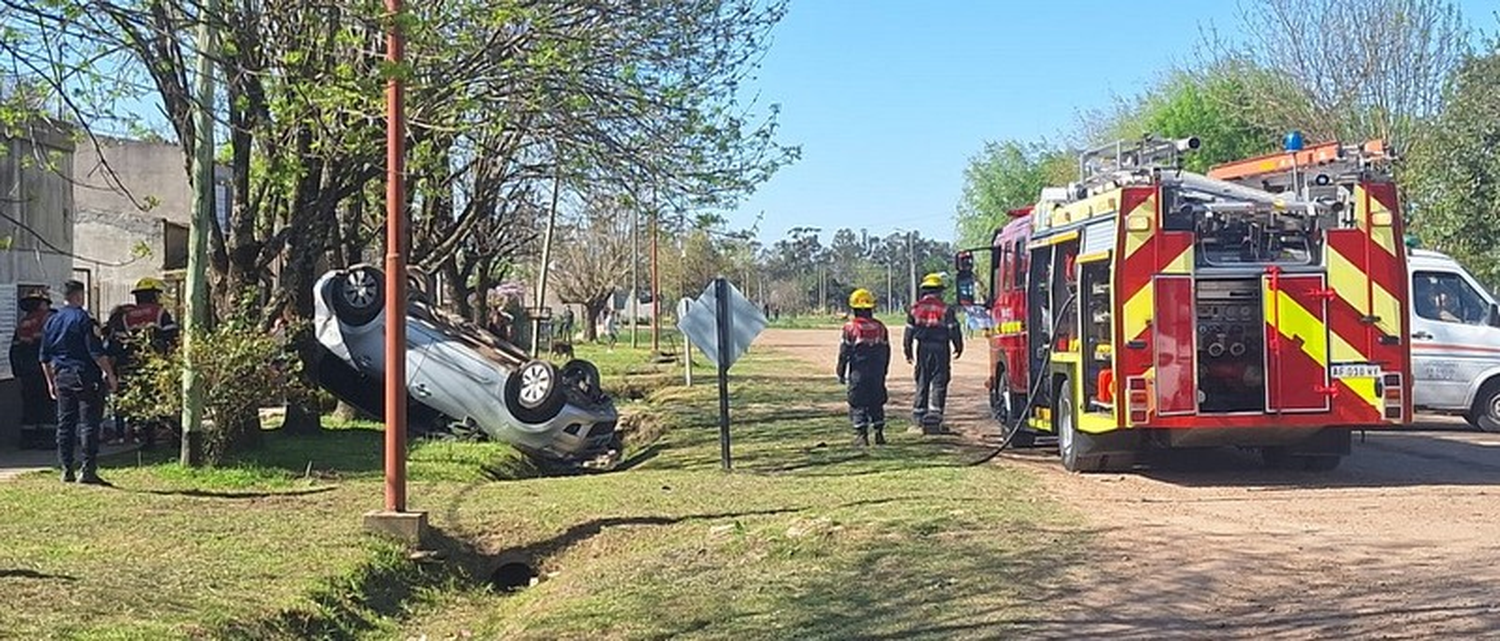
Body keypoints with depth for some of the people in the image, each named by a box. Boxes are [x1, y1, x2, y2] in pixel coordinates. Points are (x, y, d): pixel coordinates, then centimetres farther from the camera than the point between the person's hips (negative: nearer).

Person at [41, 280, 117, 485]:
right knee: (89, 423, -4)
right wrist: (110, 375, -8)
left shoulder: (52, 321, 11)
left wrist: (51, 381, 23)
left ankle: (67, 470, 11)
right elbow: (97, 353, -14)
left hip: (62, 377, 6)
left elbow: (44, 358, 15)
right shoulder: (84, 319, -9)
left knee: (65, 424, 10)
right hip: (85, 376, -6)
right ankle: (88, 470, -8)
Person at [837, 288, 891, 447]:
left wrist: (841, 373, 3)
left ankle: (861, 435, -4)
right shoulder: (880, 327, 5)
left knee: (858, 404, 1)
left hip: (858, 372, -4)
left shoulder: (850, 327, -8)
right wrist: (884, 371, 21)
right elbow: (886, 352, 11)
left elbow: (844, 353, -5)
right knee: (877, 403, 13)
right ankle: (879, 433, 14)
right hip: (877, 372, 4)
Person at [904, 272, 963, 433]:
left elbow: (908, 332, 6)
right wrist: (958, 348, 10)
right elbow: (954, 331, -5)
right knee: (939, 384, -1)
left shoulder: (915, 308, 3)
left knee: (922, 383, 12)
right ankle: (933, 418, -7)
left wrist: (908, 352, 15)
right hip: (940, 349, -3)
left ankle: (919, 417, 14)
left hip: (922, 349, 3)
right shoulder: (945, 309, -7)